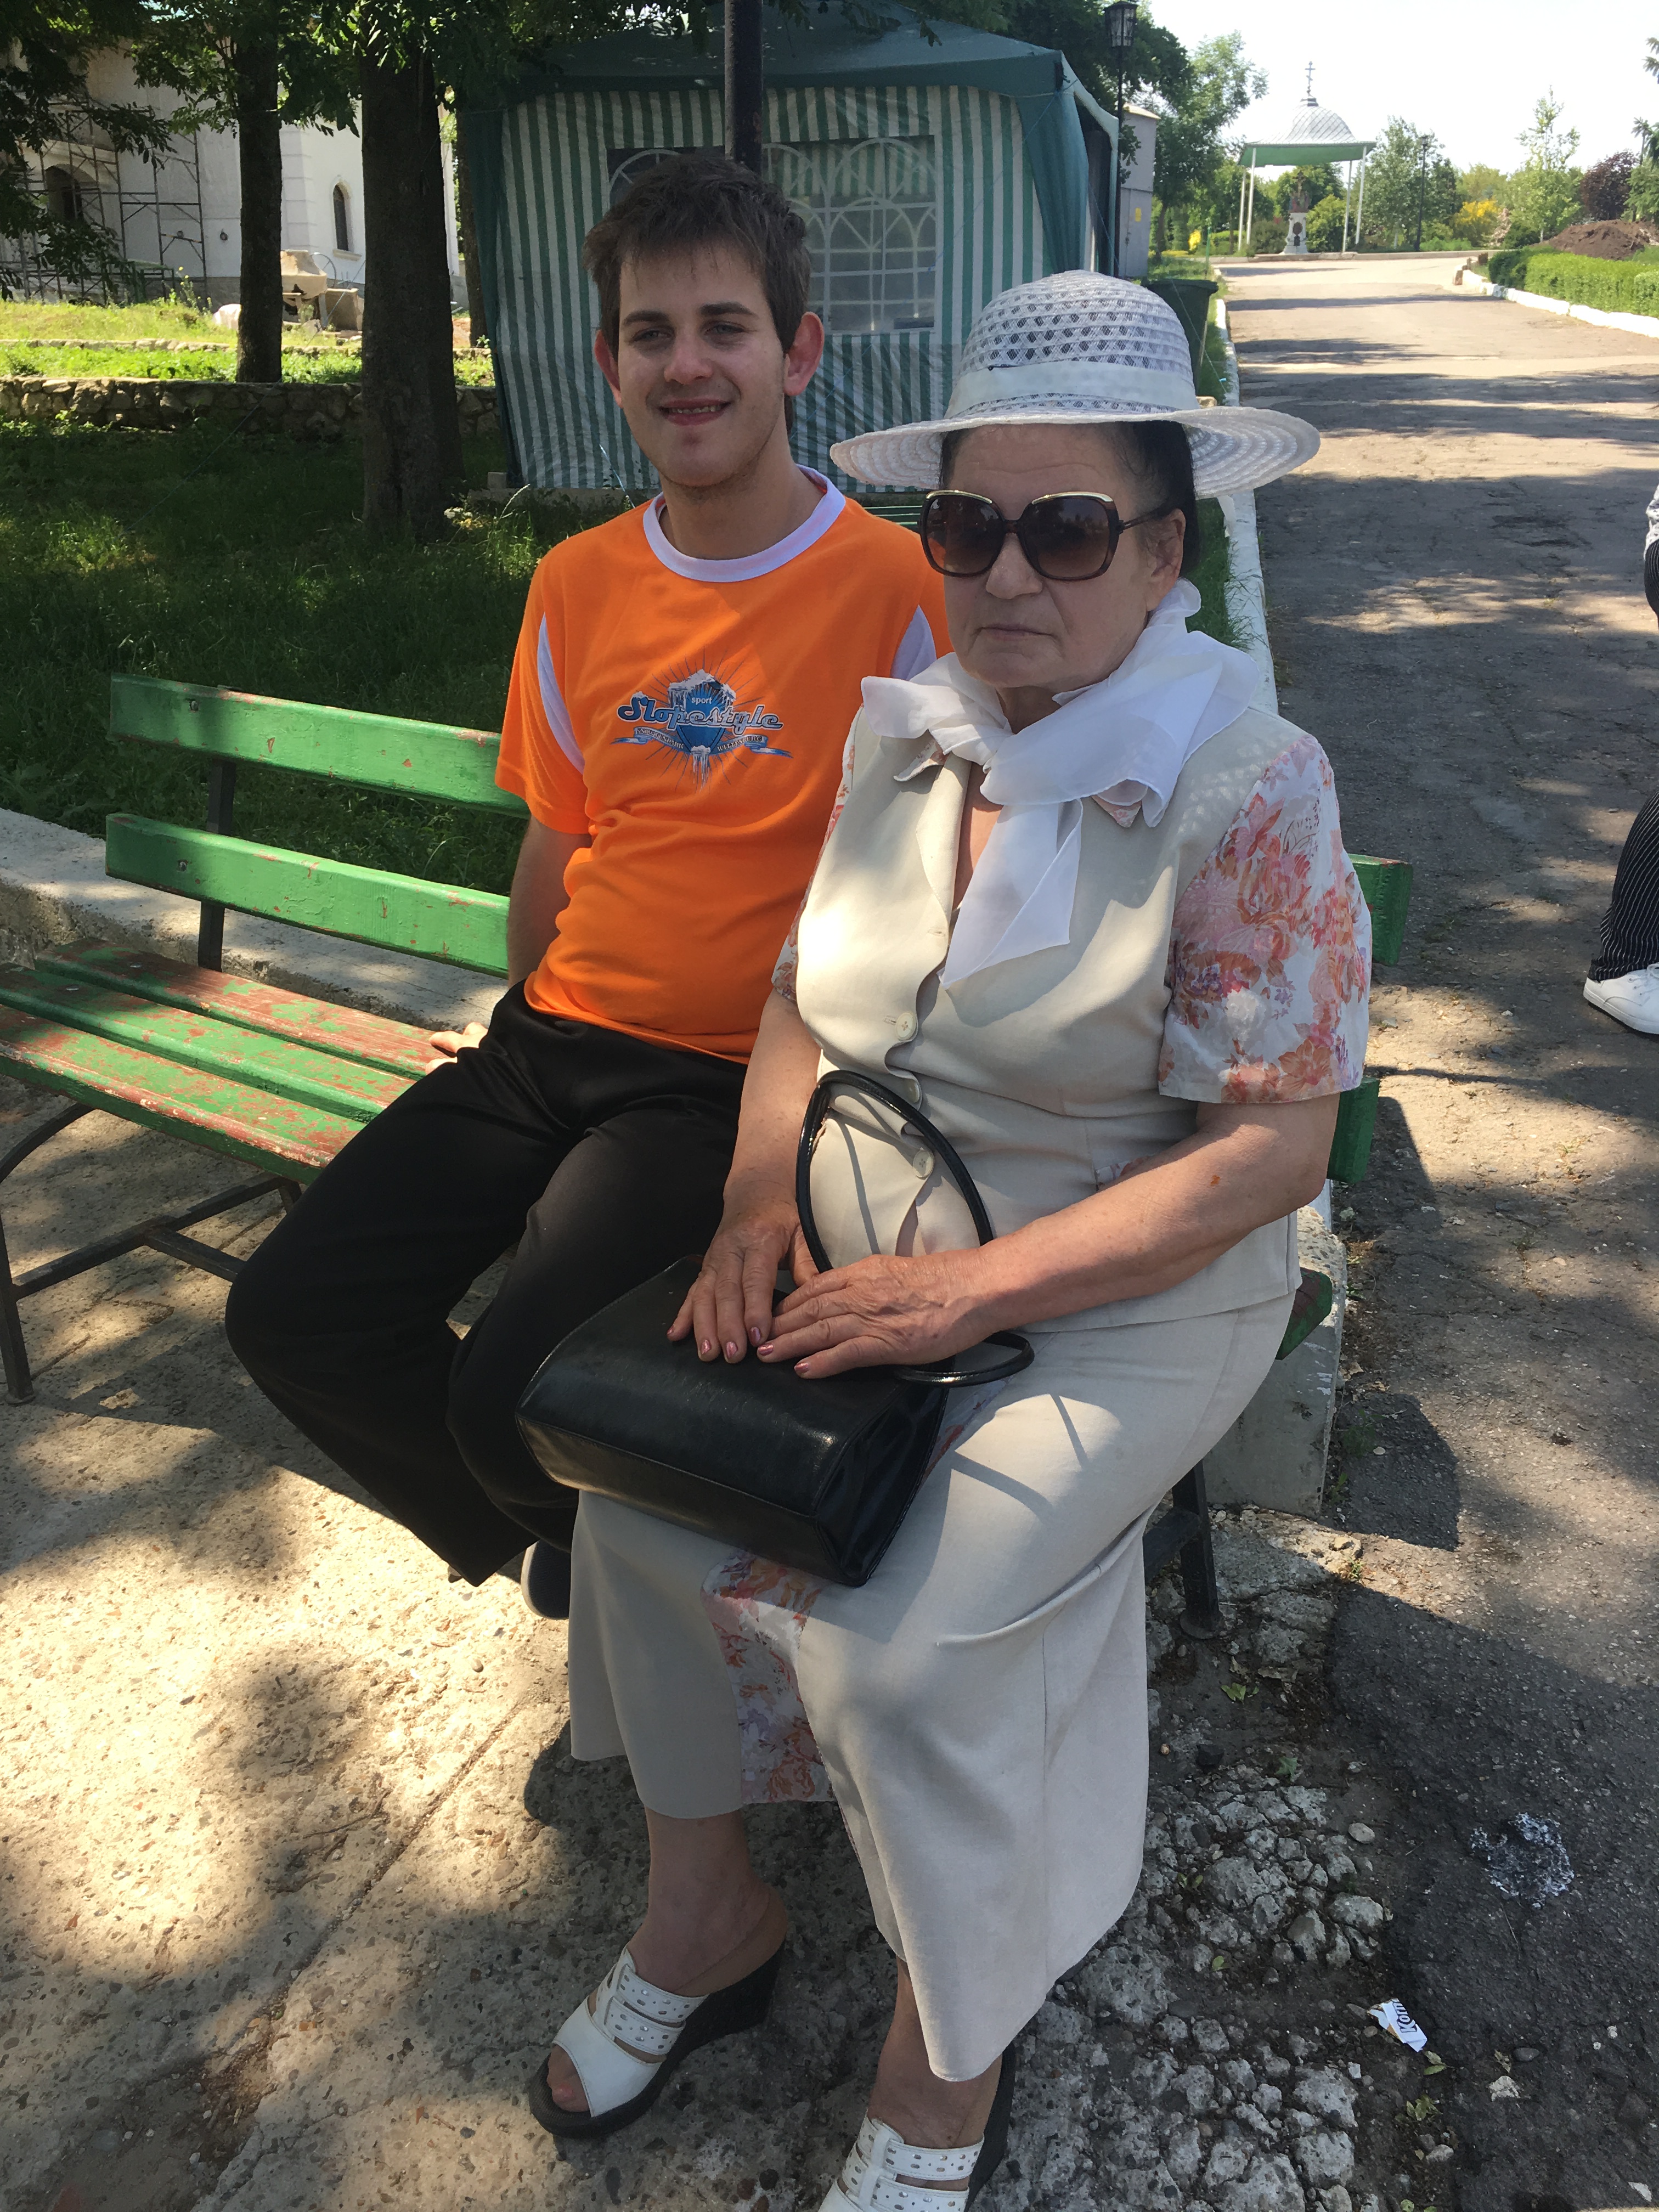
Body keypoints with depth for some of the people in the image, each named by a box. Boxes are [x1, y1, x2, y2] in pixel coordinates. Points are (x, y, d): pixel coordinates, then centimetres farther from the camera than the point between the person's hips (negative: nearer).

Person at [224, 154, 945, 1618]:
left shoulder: (893, 586, -9)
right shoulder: (578, 587, 8)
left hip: (742, 1078, -6)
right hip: (555, 1041, 6)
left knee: (515, 1399, -23)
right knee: (292, 1318, -5)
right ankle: (559, 1539, 20)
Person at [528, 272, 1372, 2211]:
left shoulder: (1247, 786, -15)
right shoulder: (904, 736, 3)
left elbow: (1272, 1147, -18)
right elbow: (802, 999, 10)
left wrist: (972, 1287, -23)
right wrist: (760, 1197, -9)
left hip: (1121, 1307, -5)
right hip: (863, 1263, 6)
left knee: (894, 1647, -21)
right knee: (638, 1484, -10)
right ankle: (703, 1912, 17)